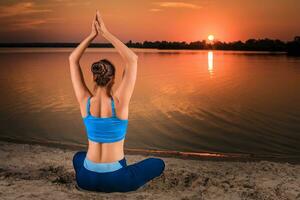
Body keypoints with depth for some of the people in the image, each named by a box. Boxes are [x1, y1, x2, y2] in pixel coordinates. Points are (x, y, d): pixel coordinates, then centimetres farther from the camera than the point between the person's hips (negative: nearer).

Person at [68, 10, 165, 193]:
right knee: (159, 164, 21)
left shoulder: (85, 101, -9)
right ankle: (125, 184, 13)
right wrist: (106, 33, -12)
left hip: (87, 178, 3)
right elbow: (133, 59, -13)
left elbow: (73, 59, 2)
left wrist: (93, 34, -1)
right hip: (115, 179, -3)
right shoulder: (119, 103, -17)